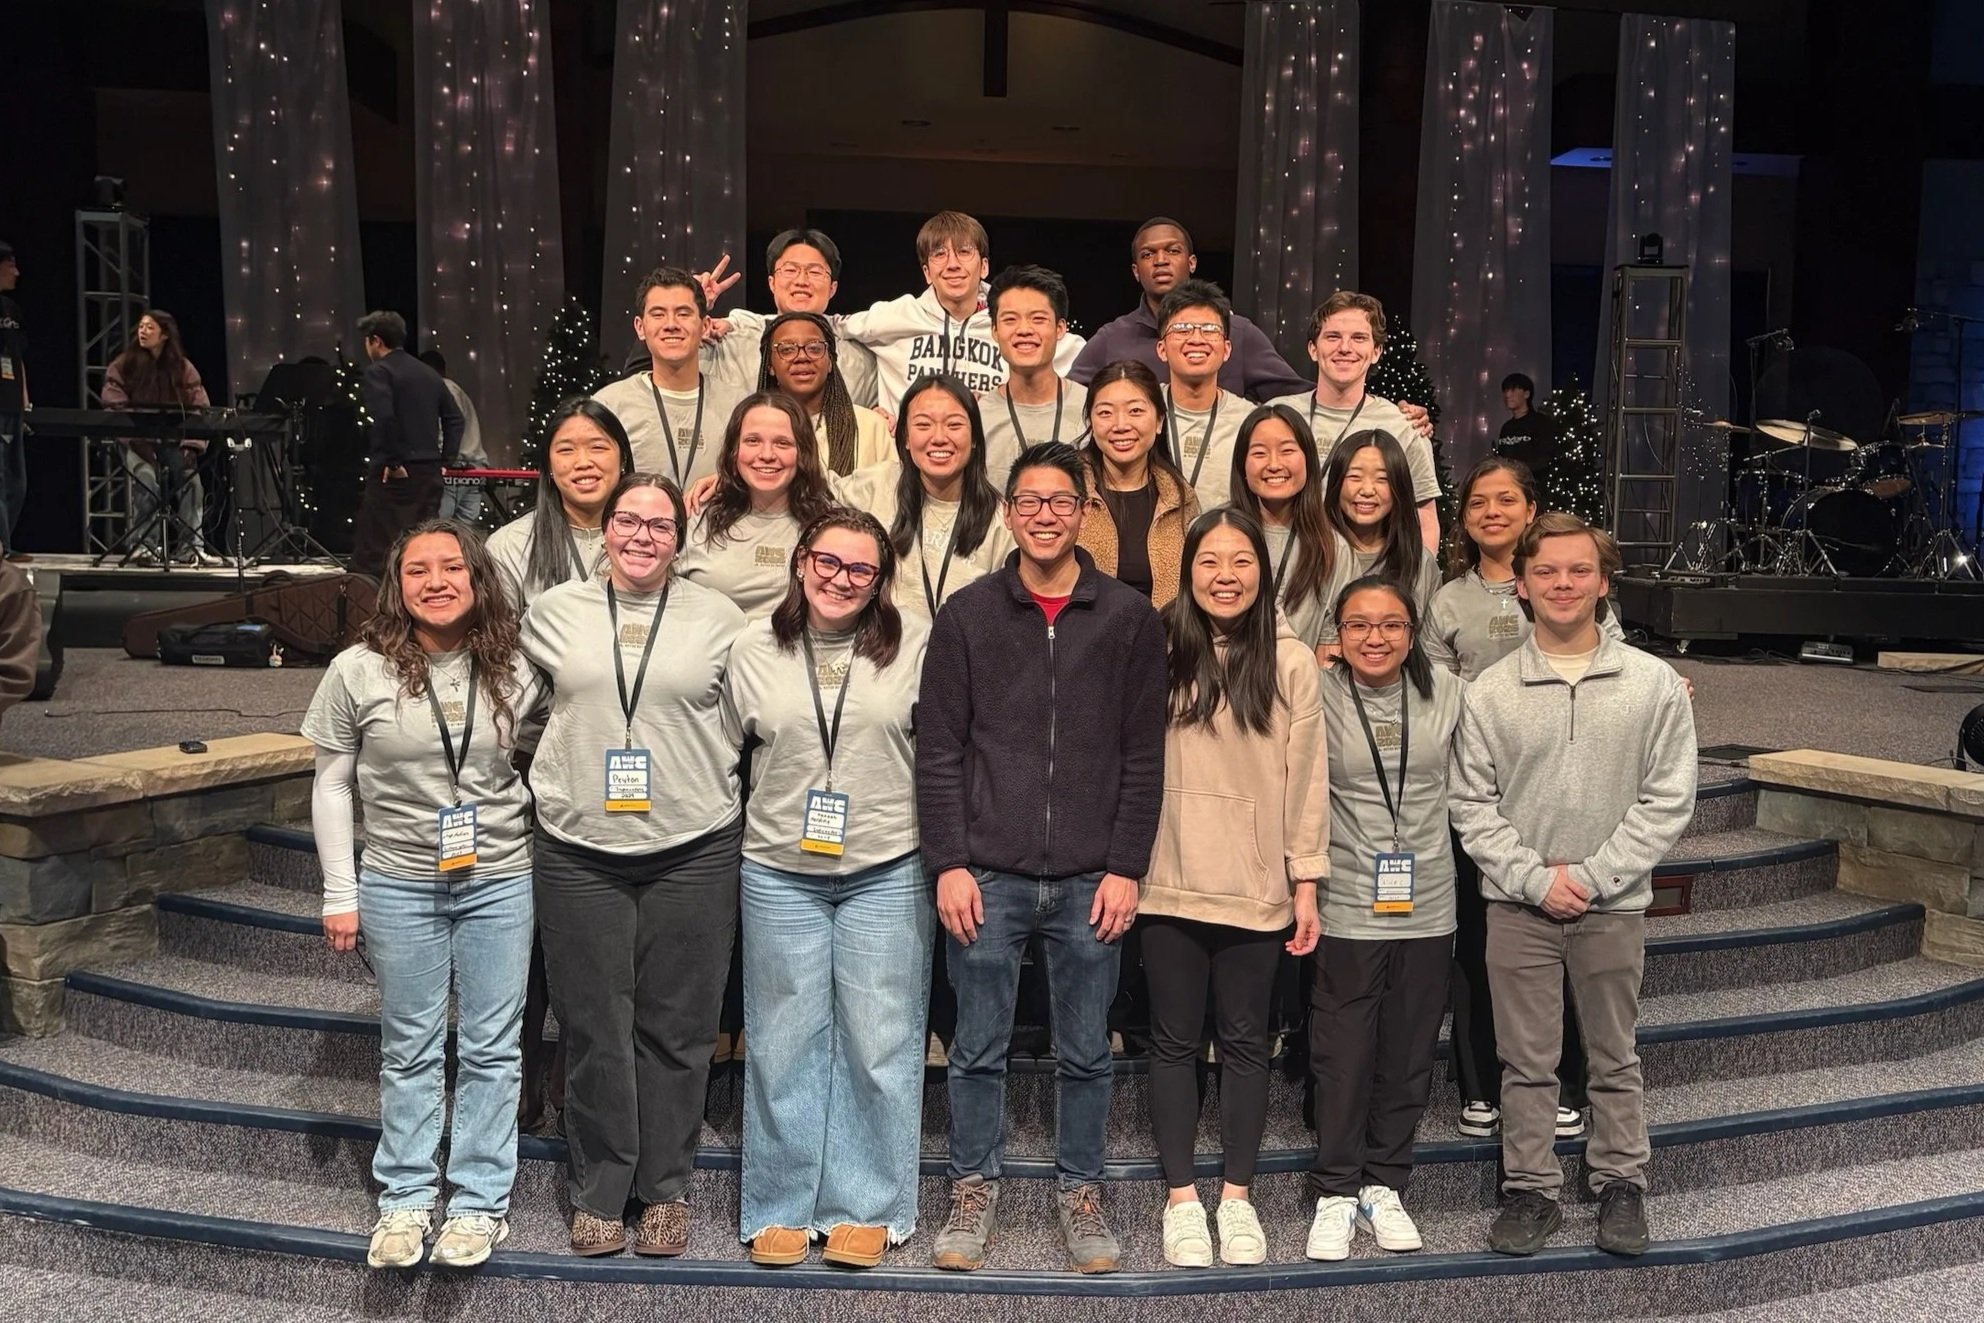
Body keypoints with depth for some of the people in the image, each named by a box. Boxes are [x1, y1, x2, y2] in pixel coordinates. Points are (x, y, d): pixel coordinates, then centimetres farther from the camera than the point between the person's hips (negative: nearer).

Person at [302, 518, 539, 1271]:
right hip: (399, 884, -1)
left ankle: (480, 1203, 20)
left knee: (491, 1047, 7)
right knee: (410, 1048, 11)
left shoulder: (514, 670, -3)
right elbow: (331, 785, 0)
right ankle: (405, 1200, 25)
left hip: (501, 882, 1)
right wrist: (340, 894, -1)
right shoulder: (358, 672, -7)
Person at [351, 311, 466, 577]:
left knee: (371, 555, -5)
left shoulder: (378, 371, -6)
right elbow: (455, 420, 14)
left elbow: (384, 418, -21)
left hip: (393, 475, -7)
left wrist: (393, 462, -15)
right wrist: (444, 460, 12)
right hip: (429, 474, 7)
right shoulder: (430, 374, 15)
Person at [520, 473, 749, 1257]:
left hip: (692, 852, -1)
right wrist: (557, 780, 14)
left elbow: (744, 721, 9)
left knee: (676, 1031, 7)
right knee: (593, 1030, 8)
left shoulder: (718, 619, 3)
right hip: (578, 851, 1)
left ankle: (666, 1190, 23)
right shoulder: (554, 611, 7)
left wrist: (707, 790, 5)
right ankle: (599, 1192, 23)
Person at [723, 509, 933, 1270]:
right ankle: (780, 1206, 24)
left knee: (879, 1042, 6)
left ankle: (865, 1207, 21)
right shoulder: (753, 651, 2)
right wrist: (776, 816, 7)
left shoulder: (916, 646, -3)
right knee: (784, 1041, 10)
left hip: (888, 872, -1)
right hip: (780, 872, 2)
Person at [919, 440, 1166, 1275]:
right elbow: (937, 752, 1)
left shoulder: (1129, 618, 3)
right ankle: (973, 1193, 26)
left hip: (1090, 880, 0)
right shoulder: (967, 615, 3)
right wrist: (948, 863, -5)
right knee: (978, 1049, 9)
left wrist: (1126, 868, -3)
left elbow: (1143, 757, 2)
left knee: (1085, 1053, 11)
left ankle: (1081, 1196, 27)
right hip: (987, 875, 0)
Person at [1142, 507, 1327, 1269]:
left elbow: (1305, 779, 1)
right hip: (1170, 883, 0)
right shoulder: (1159, 652, -1)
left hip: (1256, 889, 0)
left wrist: (1307, 882, -1)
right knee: (1175, 1041, 9)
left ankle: (1237, 1197, 25)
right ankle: (1181, 1197, 22)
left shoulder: (1292, 663, 0)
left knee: (1246, 1042, 11)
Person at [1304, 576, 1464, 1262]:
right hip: (1346, 908, -2)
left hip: (1426, 907, 3)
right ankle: (1336, 1191, 21)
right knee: (1342, 1055, 5)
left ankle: (1384, 1184, 30)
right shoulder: (1316, 695, -7)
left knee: (1409, 1055, 13)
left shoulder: (1447, 694, 0)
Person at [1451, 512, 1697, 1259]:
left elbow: (1667, 799, -4)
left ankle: (1620, 1183, 30)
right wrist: (1535, 878, -11)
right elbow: (1472, 805, -2)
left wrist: (1591, 874, -11)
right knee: (1526, 1059, 9)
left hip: (1614, 904, 0)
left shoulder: (1654, 683, -3)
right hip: (1517, 904, 0)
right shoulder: (1490, 692, -2)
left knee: (1614, 1056, 14)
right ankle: (1530, 1189, 22)